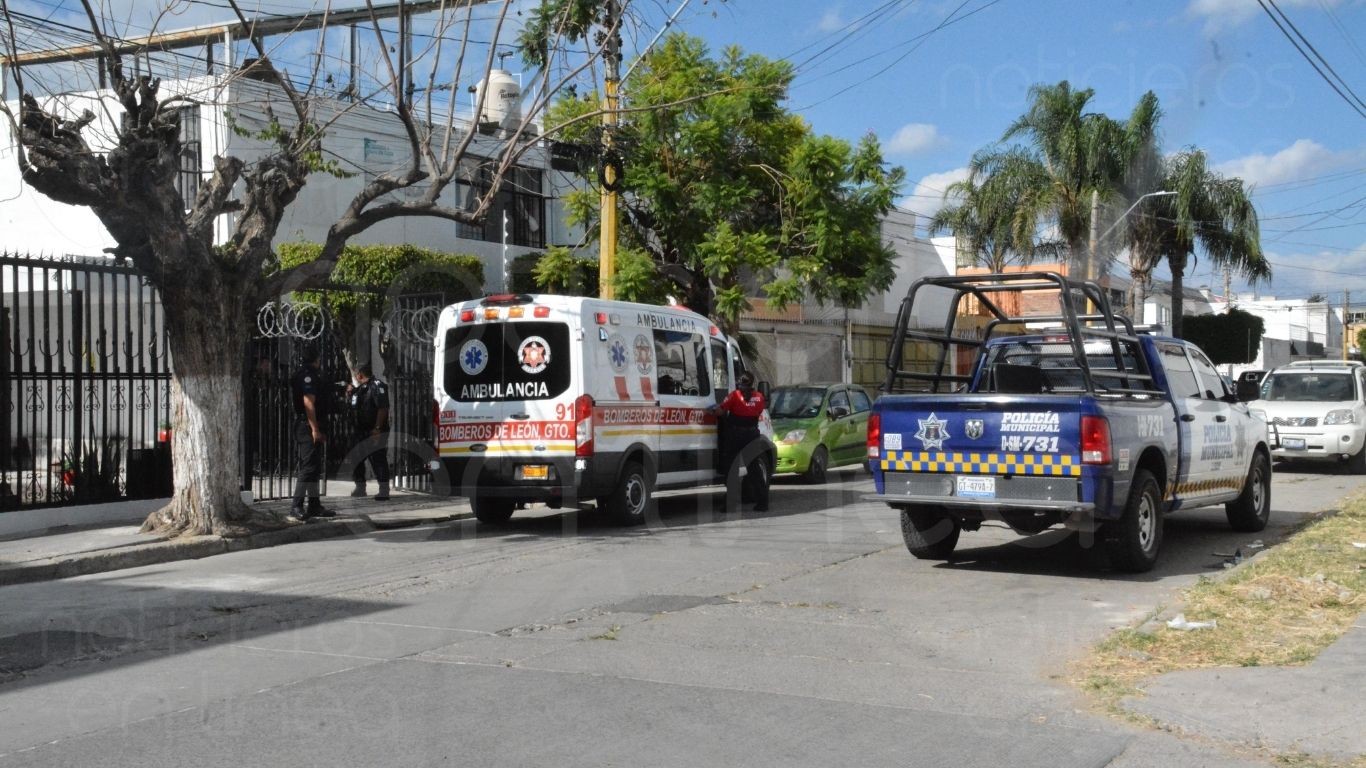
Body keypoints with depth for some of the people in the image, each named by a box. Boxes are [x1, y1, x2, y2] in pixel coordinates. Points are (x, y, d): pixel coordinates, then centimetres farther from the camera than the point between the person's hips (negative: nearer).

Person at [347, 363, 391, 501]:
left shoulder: (377, 386, -13)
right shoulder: (361, 388, 16)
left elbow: (383, 408, -21)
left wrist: (377, 429, -25)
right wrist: (352, 393, 13)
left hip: (375, 432, -10)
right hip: (361, 432, 10)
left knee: (378, 460, -8)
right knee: (355, 459, 15)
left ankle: (384, 491, -4)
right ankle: (360, 488, 27)